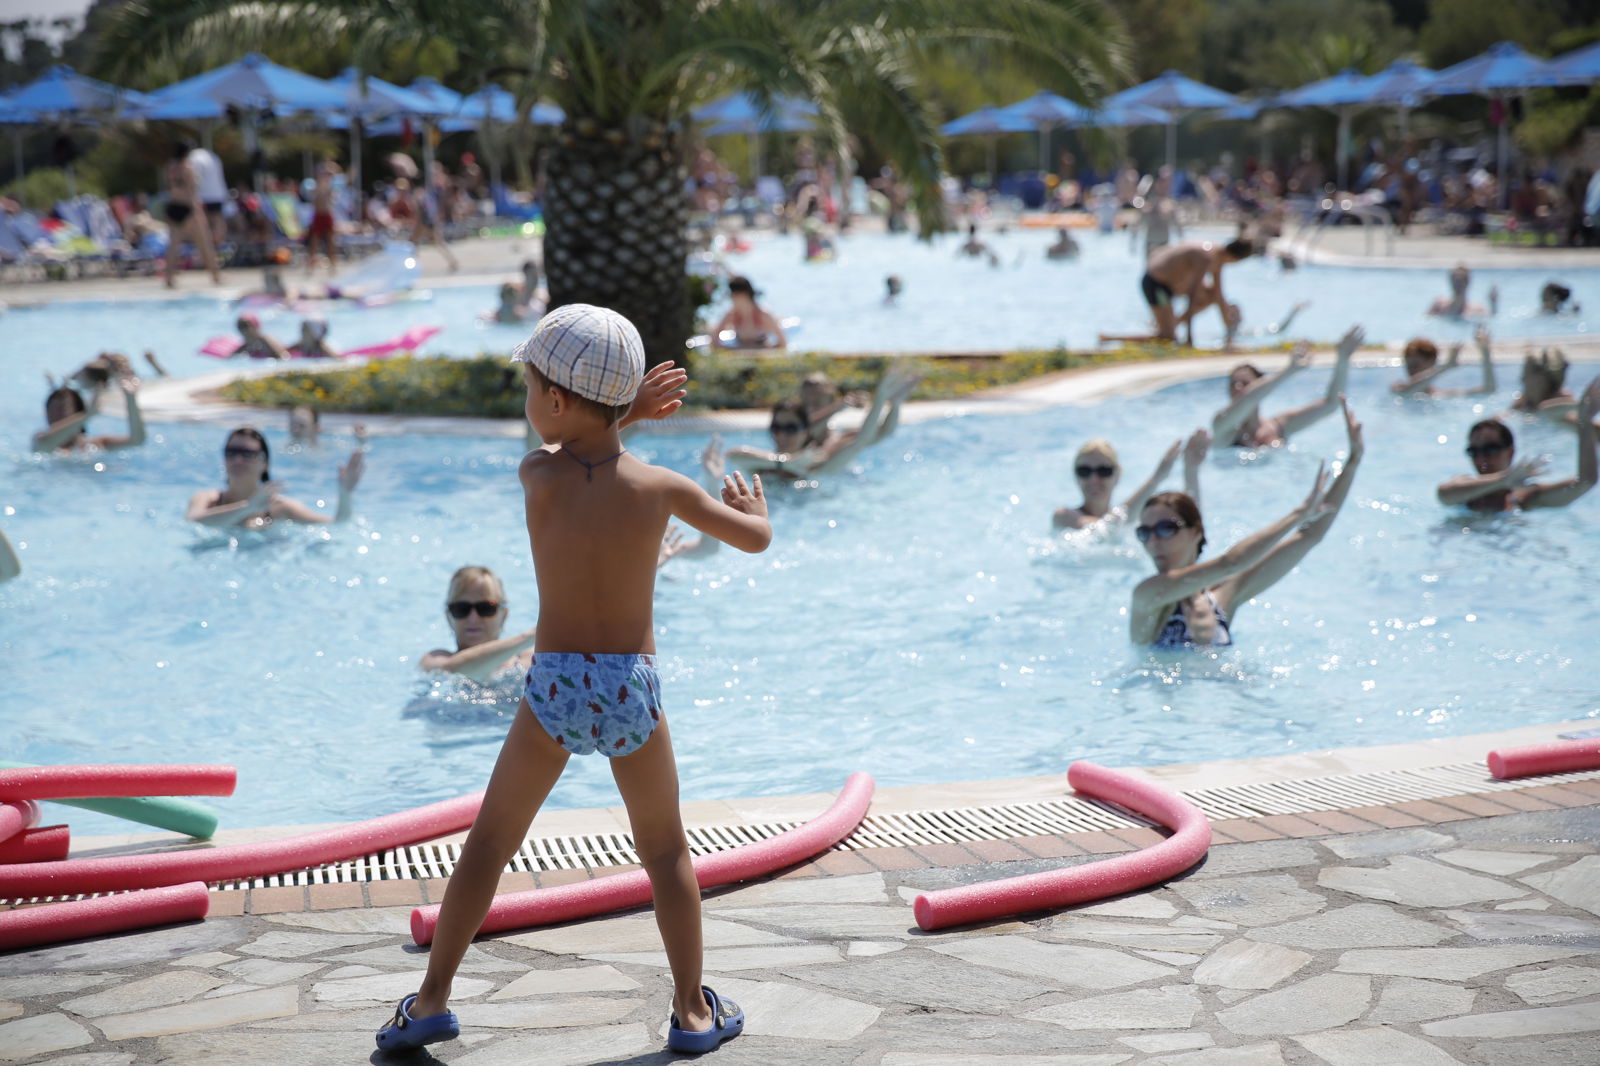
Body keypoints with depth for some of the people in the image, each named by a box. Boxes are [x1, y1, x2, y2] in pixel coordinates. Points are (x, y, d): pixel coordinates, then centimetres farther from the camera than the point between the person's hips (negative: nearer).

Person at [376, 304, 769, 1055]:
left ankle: (432, 1000, 18)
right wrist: (753, 505, 29)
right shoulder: (660, 486, -6)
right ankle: (693, 1011, 21)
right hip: (633, 692, 1)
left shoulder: (537, 476, -10)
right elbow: (755, 540, 7)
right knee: (665, 852, 18)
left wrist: (631, 409, 14)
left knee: (489, 841, 15)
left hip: (553, 690, -1)